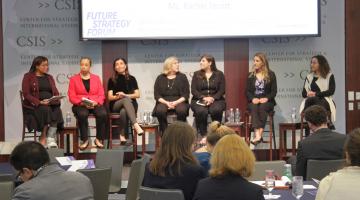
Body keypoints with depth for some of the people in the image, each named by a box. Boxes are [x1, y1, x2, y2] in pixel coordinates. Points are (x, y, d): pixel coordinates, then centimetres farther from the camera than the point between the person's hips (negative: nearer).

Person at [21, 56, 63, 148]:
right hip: (35, 105, -3)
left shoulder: (49, 77, 21)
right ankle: (44, 137, -23)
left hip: (51, 104, 4)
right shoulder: (28, 77, 5)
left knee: (57, 110, -31)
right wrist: (40, 102, -19)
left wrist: (54, 100, -8)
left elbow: (56, 92, 16)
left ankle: (51, 139, -37)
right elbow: (26, 94, -5)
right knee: (46, 110, -36)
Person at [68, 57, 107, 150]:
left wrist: (96, 102, -12)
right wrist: (82, 102, -15)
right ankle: (84, 140, -20)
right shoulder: (73, 79, 11)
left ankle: (98, 139, -15)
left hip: (95, 104, 2)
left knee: (103, 114, -32)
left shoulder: (96, 78, 17)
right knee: (82, 114, -37)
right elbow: (72, 97, 2)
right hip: (80, 105, -1)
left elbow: (101, 95, 8)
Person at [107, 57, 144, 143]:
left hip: (130, 104, 1)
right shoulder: (112, 80, 13)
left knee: (123, 111, -40)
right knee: (126, 100, -40)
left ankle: (122, 135, -34)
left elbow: (137, 94, 5)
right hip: (116, 105, 0)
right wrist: (118, 96, -15)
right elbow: (110, 97, 7)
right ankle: (136, 125, -56)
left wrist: (125, 95, -10)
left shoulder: (131, 79, 14)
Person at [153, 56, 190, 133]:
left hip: (179, 101, 0)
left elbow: (186, 95, 5)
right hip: (164, 102, 0)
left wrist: (176, 102, -13)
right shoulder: (160, 78, 13)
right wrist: (167, 103, -13)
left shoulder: (182, 77, 12)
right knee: (160, 110, -33)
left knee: (181, 110, -34)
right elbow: (157, 95, 5)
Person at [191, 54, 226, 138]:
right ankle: (203, 135, -23)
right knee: (201, 111, -34)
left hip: (216, 99, 0)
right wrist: (204, 98, -14)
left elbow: (222, 90, 2)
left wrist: (213, 98, -15)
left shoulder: (219, 74, 9)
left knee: (216, 110, -35)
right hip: (199, 100, 0)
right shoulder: (196, 74, 12)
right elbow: (193, 90, 3)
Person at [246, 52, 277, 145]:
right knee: (254, 108, -33)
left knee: (262, 107, -35)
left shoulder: (271, 74, 8)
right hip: (254, 101, 1)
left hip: (267, 101, -1)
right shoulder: (250, 75, 14)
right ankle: (257, 134, -49)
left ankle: (260, 133, -43)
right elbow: (247, 91, 8)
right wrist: (253, 98, -12)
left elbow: (274, 91, 2)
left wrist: (266, 98, -16)